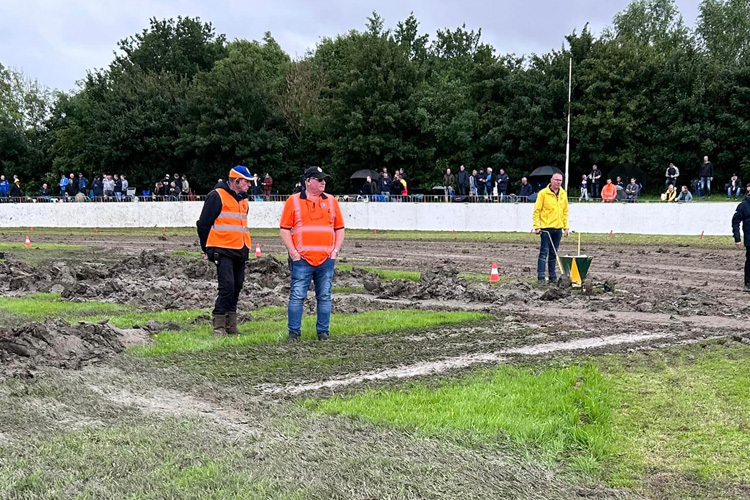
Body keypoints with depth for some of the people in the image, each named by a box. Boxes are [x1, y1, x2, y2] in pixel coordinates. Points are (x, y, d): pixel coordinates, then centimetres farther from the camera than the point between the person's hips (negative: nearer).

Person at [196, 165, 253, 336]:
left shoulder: (243, 200, 19)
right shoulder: (217, 196, -7)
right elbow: (203, 224, -5)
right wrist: (207, 249, 0)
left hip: (240, 252, 8)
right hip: (223, 251, -8)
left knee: (236, 287, 8)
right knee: (227, 286, -14)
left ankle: (231, 325, 15)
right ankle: (218, 326, -7)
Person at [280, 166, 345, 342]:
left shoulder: (331, 201, 12)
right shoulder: (293, 201, 3)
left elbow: (339, 228, 15)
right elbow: (284, 229, 1)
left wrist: (336, 250, 3)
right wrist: (293, 253, -6)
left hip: (326, 260, 3)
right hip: (302, 260, -3)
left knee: (324, 297, 6)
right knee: (297, 296, -3)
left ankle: (323, 331, 15)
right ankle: (294, 332, 5)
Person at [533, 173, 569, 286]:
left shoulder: (563, 194, 11)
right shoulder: (543, 193, -5)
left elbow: (565, 212, 18)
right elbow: (537, 211, -6)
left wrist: (566, 227, 13)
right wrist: (537, 226, -12)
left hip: (558, 228, 5)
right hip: (546, 228, -5)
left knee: (553, 253, 11)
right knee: (544, 252, -7)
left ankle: (552, 276, 17)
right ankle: (541, 277, -8)